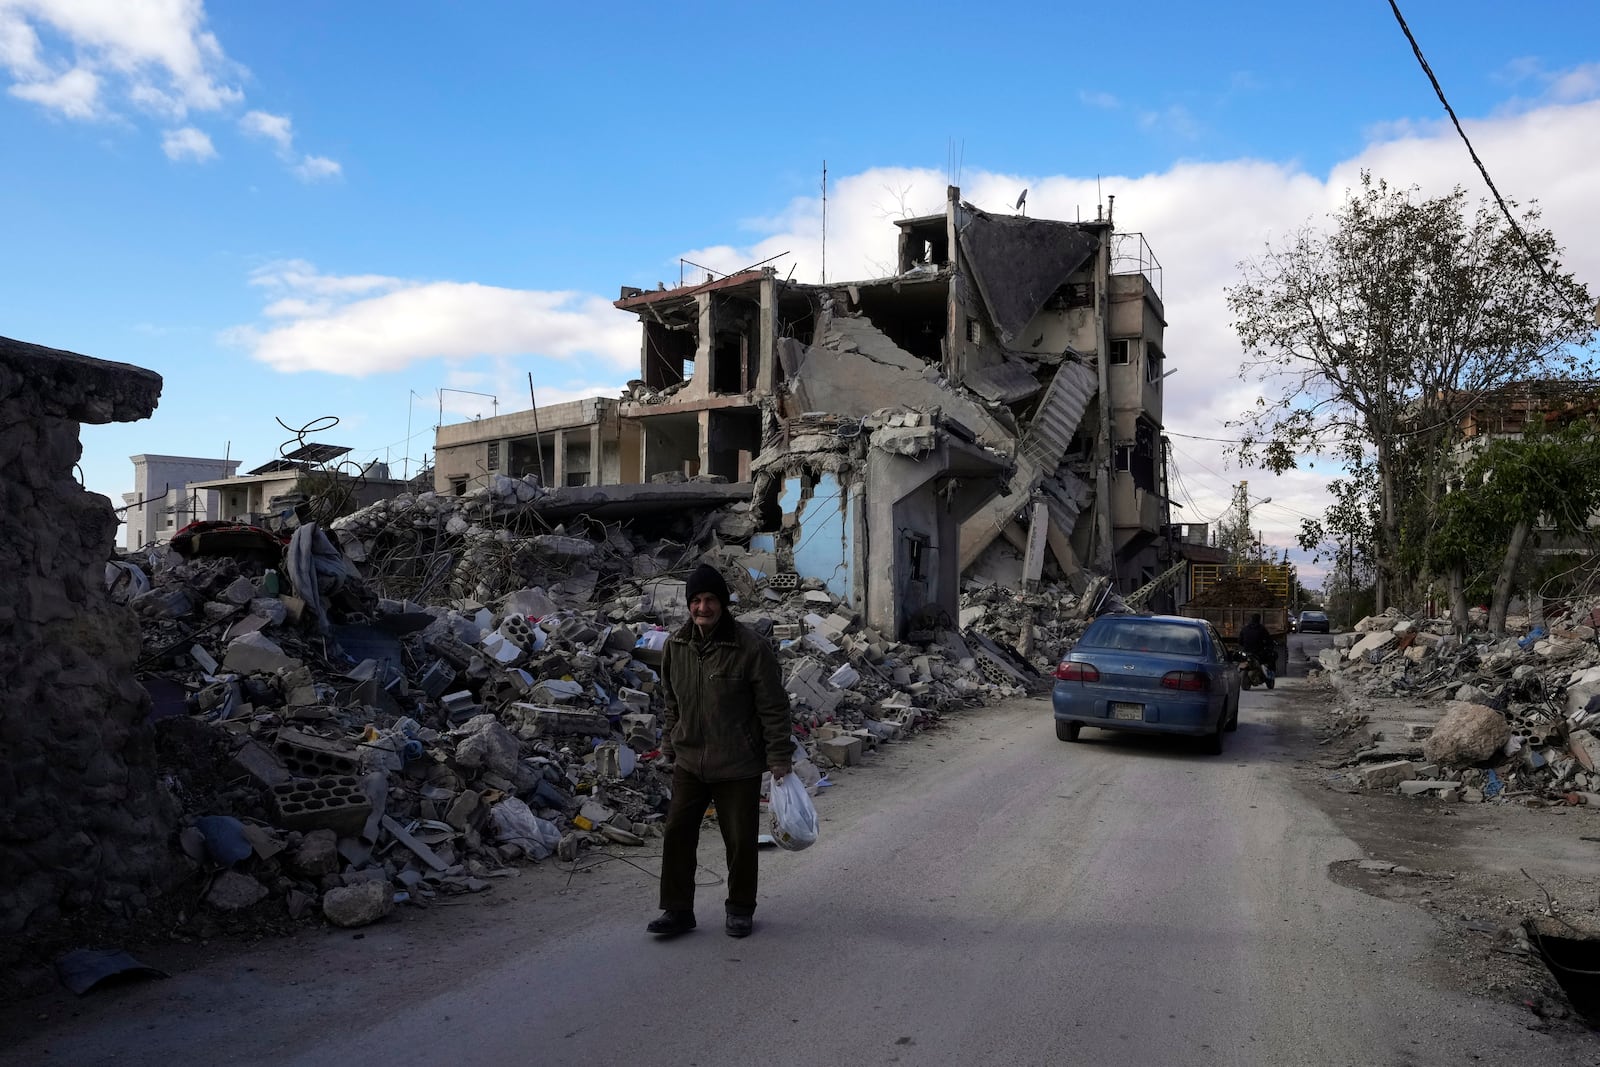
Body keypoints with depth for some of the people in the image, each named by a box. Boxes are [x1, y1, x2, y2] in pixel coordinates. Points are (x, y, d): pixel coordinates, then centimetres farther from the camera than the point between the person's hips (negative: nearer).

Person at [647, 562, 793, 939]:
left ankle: (740, 910, 27)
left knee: (741, 840, 7)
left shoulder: (752, 647, -16)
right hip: (689, 762, 4)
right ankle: (677, 911, 20)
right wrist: (670, 747, 15)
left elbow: (774, 707, -11)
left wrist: (779, 758, -11)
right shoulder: (676, 644, 1)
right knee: (677, 834, 5)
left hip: (739, 766, -4)